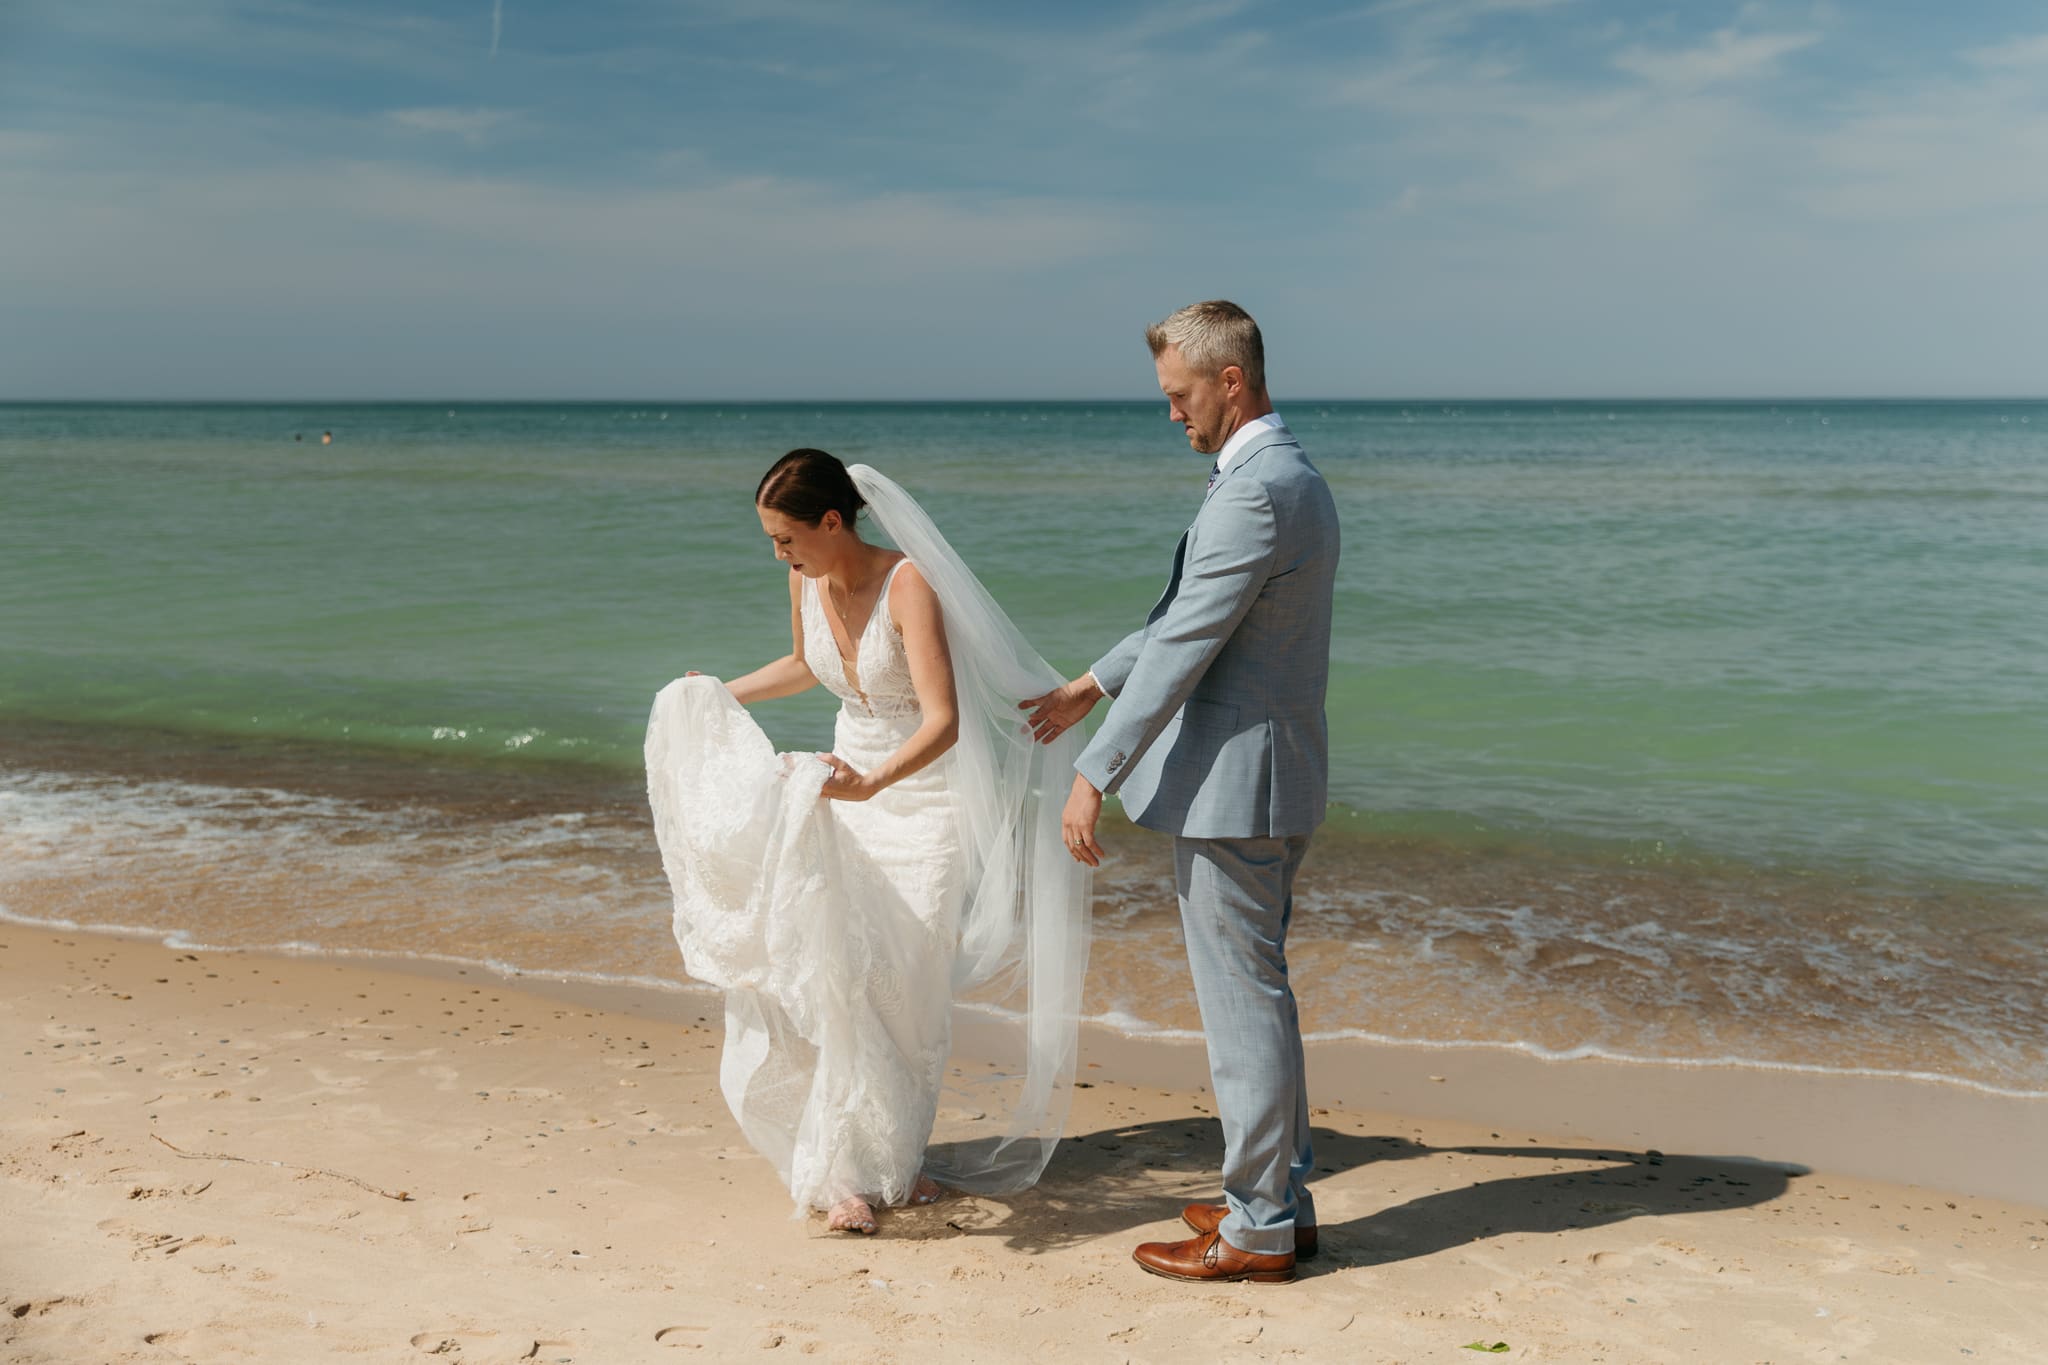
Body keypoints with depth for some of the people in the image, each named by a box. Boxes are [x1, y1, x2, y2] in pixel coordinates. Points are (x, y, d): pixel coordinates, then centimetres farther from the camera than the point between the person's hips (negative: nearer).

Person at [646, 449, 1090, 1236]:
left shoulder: (908, 585, -24)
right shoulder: (807, 579, -3)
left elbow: (943, 721, -32)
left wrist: (873, 782, -48)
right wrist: (718, 697, 23)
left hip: (926, 794, -6)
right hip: (852, 788, 6)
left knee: (903, 980, -7)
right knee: (834, 970, -2)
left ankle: (884, 1162, 9)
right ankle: (859, 1163, 8)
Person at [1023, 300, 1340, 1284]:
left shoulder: (1252, 494, -19)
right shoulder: (1295, 478, 15)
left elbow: (1182, 650, -21)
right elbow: (1186, 617, 22)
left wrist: (1095, 775, -18)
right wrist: (1089, 686, 27)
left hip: (1233, 784, -11)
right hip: (1274, 781, 11)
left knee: (1242, 999, -1)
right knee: (1258, 990, 18)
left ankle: (1258, 1229, 11)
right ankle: (1279, 1195, 29)